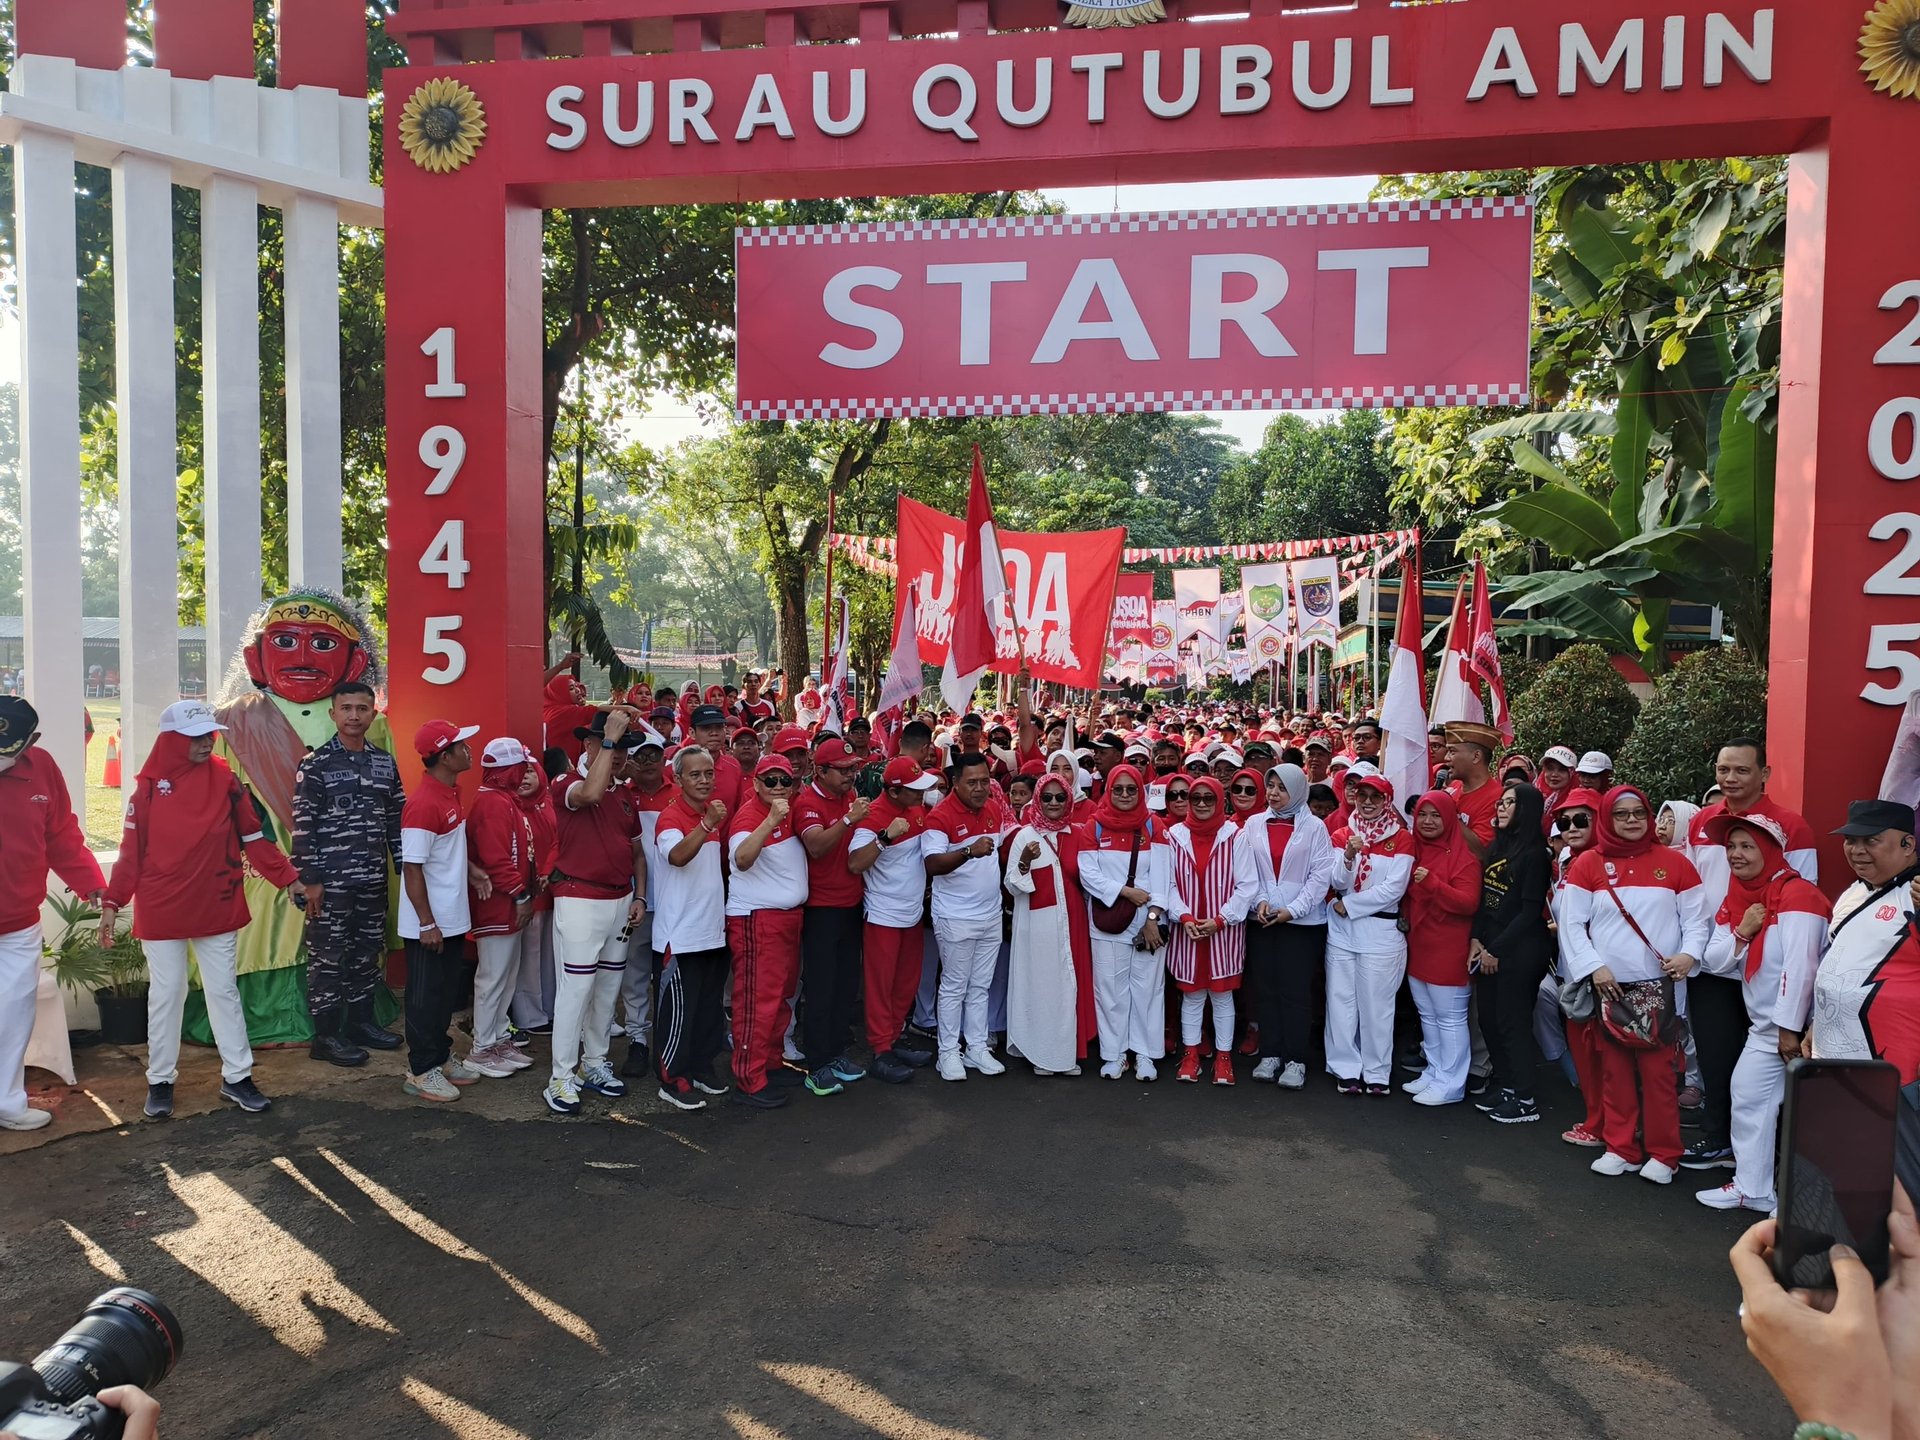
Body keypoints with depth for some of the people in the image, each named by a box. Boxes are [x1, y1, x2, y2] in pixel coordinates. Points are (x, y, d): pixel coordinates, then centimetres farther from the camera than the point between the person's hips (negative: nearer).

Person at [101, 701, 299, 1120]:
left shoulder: (225, 780, -1)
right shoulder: (150, 786, -5)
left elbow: (253, 836, 2)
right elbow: (132, 850, -2)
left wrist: (288, 877, -2)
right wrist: (112, 902, -7)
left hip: (217, 908, 2)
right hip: (161, 912, -1)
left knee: (224, 990, 8)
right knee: (165, 995, 8)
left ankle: (236, 1077, 16)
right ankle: (160, 1081, 21)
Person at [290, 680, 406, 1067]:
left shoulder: (385, 763, 9)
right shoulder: (315, 765, -7)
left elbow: (397, 820, 12)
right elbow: (302, 826, -9)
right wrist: (309, 880, -13)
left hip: (373, 878, 5)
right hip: (331, 879, -5)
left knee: (367, 953, 13)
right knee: (328, 957, 2)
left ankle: (360, 1022, 26)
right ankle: (326, 1035, 10)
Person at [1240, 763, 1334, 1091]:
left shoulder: (1314, 826, -2)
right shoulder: (1253, 824, 7)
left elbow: (1321, 875, -5)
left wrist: (1292, 909, -12)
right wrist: (1260, 900, -11)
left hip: (1302, 920, -3)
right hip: (1262, 919, 3)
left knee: (1296, 990, -2)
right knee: (1265, 988, 7)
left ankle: (1295, 1060, 6)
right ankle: (1270, 1054, 17)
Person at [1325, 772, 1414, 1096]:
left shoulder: (1401, 839, -1)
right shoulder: (1342, 835, 7)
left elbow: (1394, 888, -10)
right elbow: (1338, 883, -3)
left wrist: (1349, 905, -8)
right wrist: (1349, 857, -22)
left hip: (1381, 931, -3)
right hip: (1341, 929, 3)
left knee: (1376, 1002, 2)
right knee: (1341, 999, 5)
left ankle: (1377, 1072, 14)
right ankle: (1346, 1069, 15)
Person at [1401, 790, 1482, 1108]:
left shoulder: (1463, 857, -12)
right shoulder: (1413, 851, 9)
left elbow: (1468, 903, -20)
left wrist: (1431, 883, -29)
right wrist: (1404, 918, 6)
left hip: (1447, 950, -8)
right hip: (1418, 947, 8)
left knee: (1450, 1018, 0)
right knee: (1427, 1015, 15)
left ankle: (1450, 1084, 7)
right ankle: (1433, 1072, 26)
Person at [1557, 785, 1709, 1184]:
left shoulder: (1674, 862, 4)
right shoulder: (1588, 863, 2)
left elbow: (1698, 917, 4)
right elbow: (1571, 923, -1)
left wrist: (1689, 953, -13)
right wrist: (1594, 967, -10)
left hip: (1659, 985, -1)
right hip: (1608, 985, 1)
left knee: (1657, 1069, 0)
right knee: (1615, 1069, 7)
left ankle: (1663, 1154, 10)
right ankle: (1620, 1148, 17)